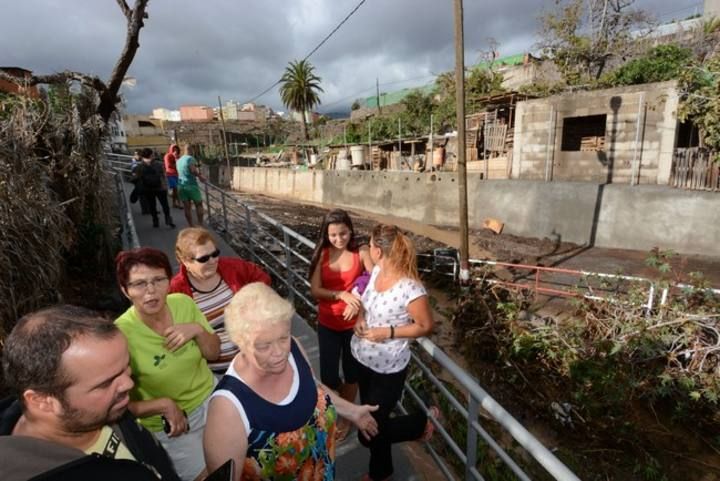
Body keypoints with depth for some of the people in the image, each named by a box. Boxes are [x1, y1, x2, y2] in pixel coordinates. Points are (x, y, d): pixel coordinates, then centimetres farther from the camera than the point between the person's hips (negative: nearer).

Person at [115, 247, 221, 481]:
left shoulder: (183, 303, -14)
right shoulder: (122, 334, -26)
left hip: (212, 398, 4)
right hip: (168, 426, -4)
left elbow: (214, 353, -5)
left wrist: (198, 330, -22)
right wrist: (164, 404, -29)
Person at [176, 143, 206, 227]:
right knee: (199, 205, 6)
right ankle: (200, 225, 3)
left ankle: (191, 226, 8)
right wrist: (200, 176, -9)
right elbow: (193, 170, -23)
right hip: (191, 185, -6)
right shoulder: (190, 158, -8)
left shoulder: (178, 160, 13)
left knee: (187, 207, 5)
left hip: (181, 186, 6)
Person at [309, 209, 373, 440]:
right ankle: (343, 393, 42)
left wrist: (357, 301, -32)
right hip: (328, 324, 1)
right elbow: (315, 290, -13)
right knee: (328, 376, 7)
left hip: (354, 323, -1)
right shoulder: (322, 254, -9)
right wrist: (341, 294, -28)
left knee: (351, 373, 16)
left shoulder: (361, 253, -13)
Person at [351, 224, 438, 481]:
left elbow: (426, 325, -17)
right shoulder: (376, 271, -6)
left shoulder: (410, 288, -28)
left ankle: (422, 422, 31)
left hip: (388, 368, -7)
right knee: (371, 420, 25)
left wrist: (389, 332, -24)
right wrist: (360, 318, -8)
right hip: (364, 358, 7)